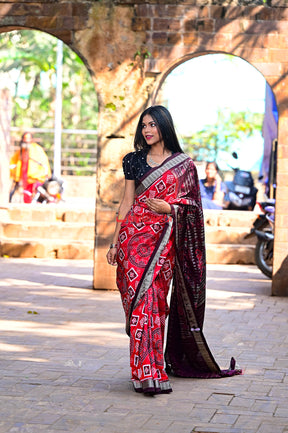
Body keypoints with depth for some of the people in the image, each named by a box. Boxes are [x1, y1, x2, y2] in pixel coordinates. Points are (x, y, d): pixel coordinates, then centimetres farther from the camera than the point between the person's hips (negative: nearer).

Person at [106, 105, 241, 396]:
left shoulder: (184, 165, 6)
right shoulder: (134, 160, 11)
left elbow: (192, 205, 8)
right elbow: (127, 202, 12)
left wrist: (169, 208, -12)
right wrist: (114, 242, 8)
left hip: (162, 238, -2)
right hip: (133, 235, 2)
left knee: (151, 301, -7)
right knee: (138, 300, -4)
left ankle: (148, 370, 1)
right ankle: (148, 372, 1)